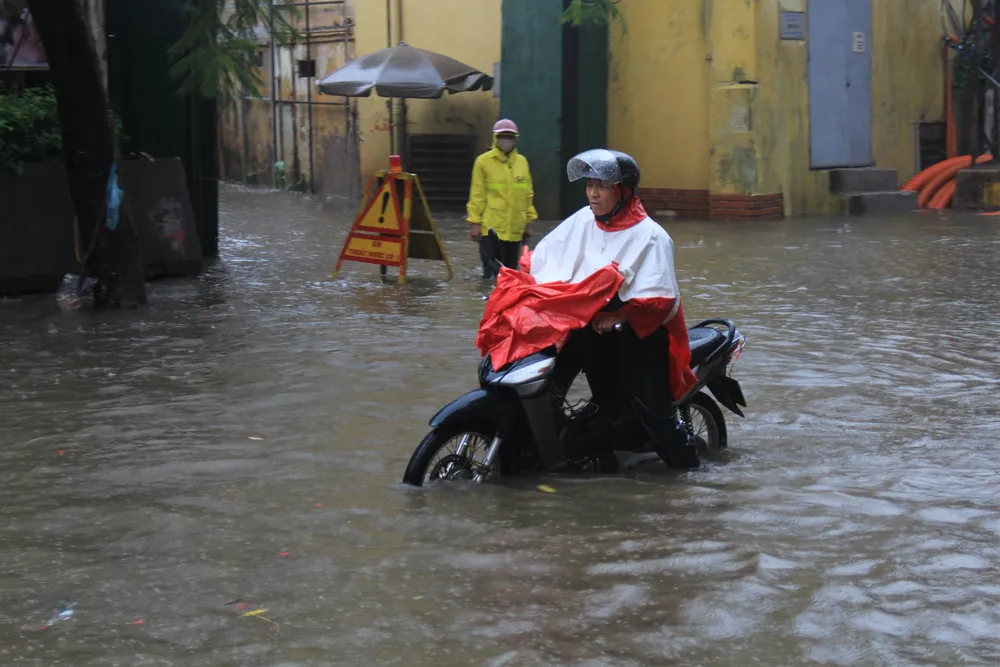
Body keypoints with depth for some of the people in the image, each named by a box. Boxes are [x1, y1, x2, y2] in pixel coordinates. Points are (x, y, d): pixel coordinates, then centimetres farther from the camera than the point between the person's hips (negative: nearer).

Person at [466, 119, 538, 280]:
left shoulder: (522, 161, 8)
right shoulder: (484, 161, -3)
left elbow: (528, 194, 14)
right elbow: (477, 195, -4)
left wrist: (529, 221, 13)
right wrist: (474, 222, -8)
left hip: (515, 228, 4)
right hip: (491, 226, -4)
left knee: (510, 269, 12)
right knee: (491, 269, -4)